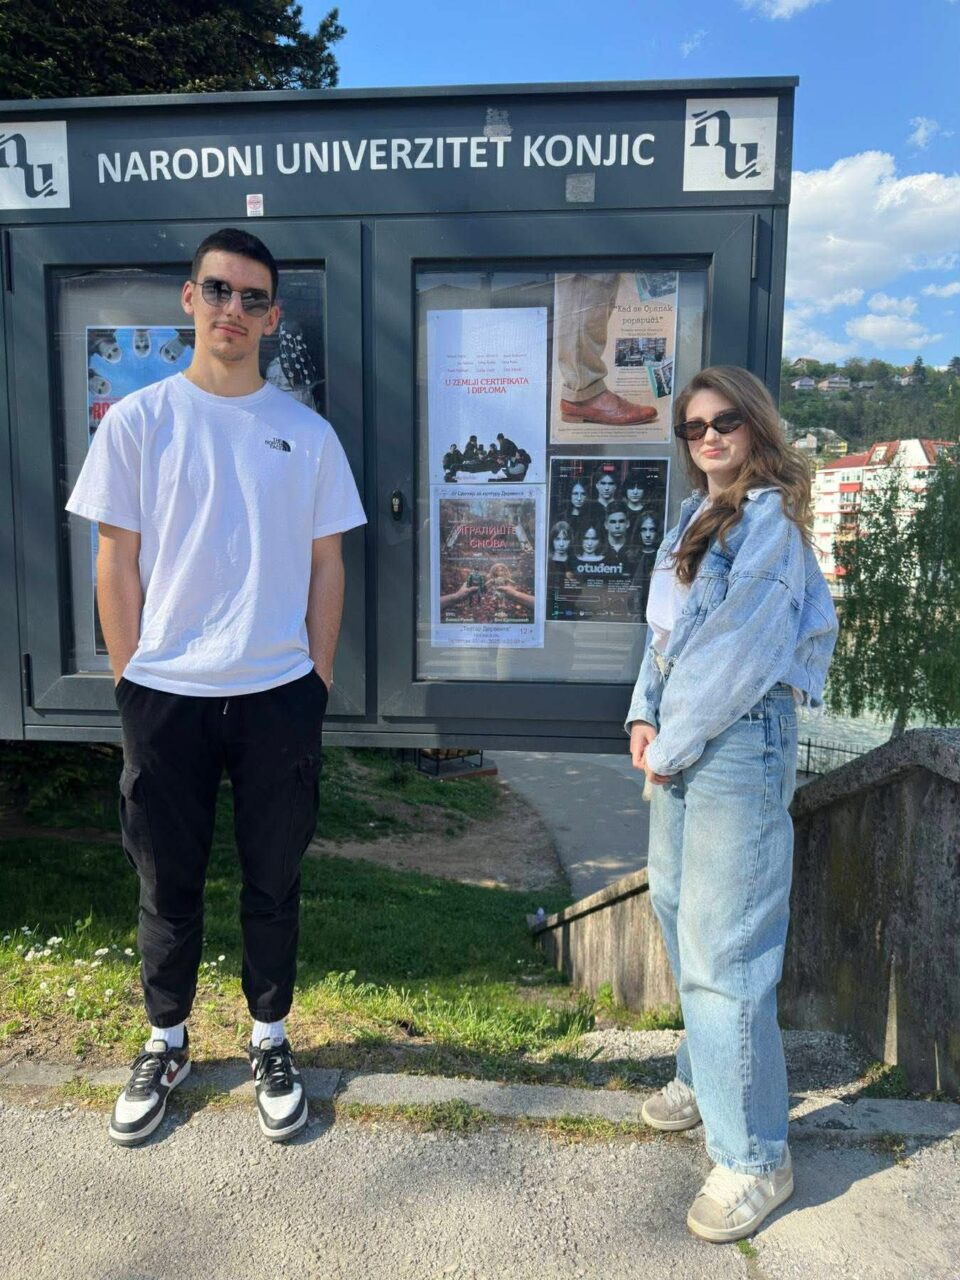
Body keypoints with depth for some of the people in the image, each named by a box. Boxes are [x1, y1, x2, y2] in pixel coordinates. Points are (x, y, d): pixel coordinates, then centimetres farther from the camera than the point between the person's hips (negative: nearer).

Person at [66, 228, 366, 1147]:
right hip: (165, 695, 0)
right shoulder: (137, 422, 0)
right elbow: (117, 562, 1)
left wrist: (316, 685, 2)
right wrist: (131, 680, -1)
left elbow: (325, 566, 5)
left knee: (273, 881, 13)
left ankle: (270, 1040, 34)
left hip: (278, 696, 1)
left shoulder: (307, 434, 2)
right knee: (168, 884, 13)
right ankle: (166, 1044, 36)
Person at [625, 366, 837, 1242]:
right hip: (684, 740, 9)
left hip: (742, 738, -9)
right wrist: (644, 716, 3)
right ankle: (705, 1076, 39)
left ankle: (755, 1158, 9)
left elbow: (737, 651, -18)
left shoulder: (770, 520, -11)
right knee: (679, 907, 18)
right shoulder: (696, 516, 15)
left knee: (724, 944, -6)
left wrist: (671, 745, -12)